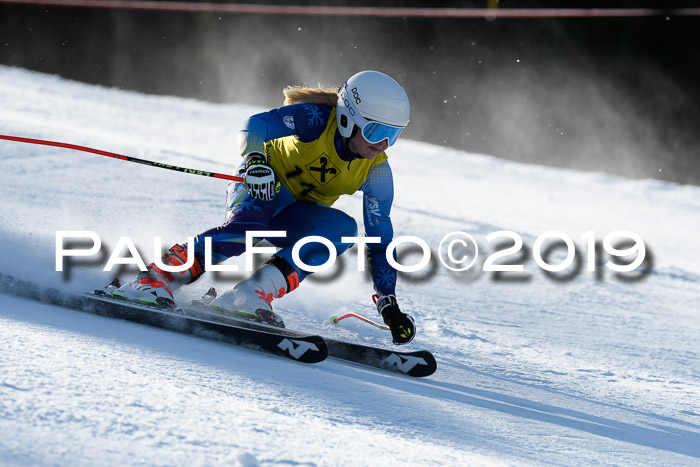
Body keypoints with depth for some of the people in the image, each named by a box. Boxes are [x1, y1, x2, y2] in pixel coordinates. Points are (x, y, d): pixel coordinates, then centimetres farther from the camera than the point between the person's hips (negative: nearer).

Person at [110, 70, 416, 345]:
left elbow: (379, 240, -8)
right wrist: (255, 159, -54)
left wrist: (389, 304, -16)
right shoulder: (315, 119, -21)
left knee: (342, 227, -27)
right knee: (245, 226, -38)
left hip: (298, 217, 5)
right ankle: (155, 280, -42)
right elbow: (256, 126, -32)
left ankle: (253, 294, -38)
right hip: (259, 187, -5)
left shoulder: (376, 172, -10)